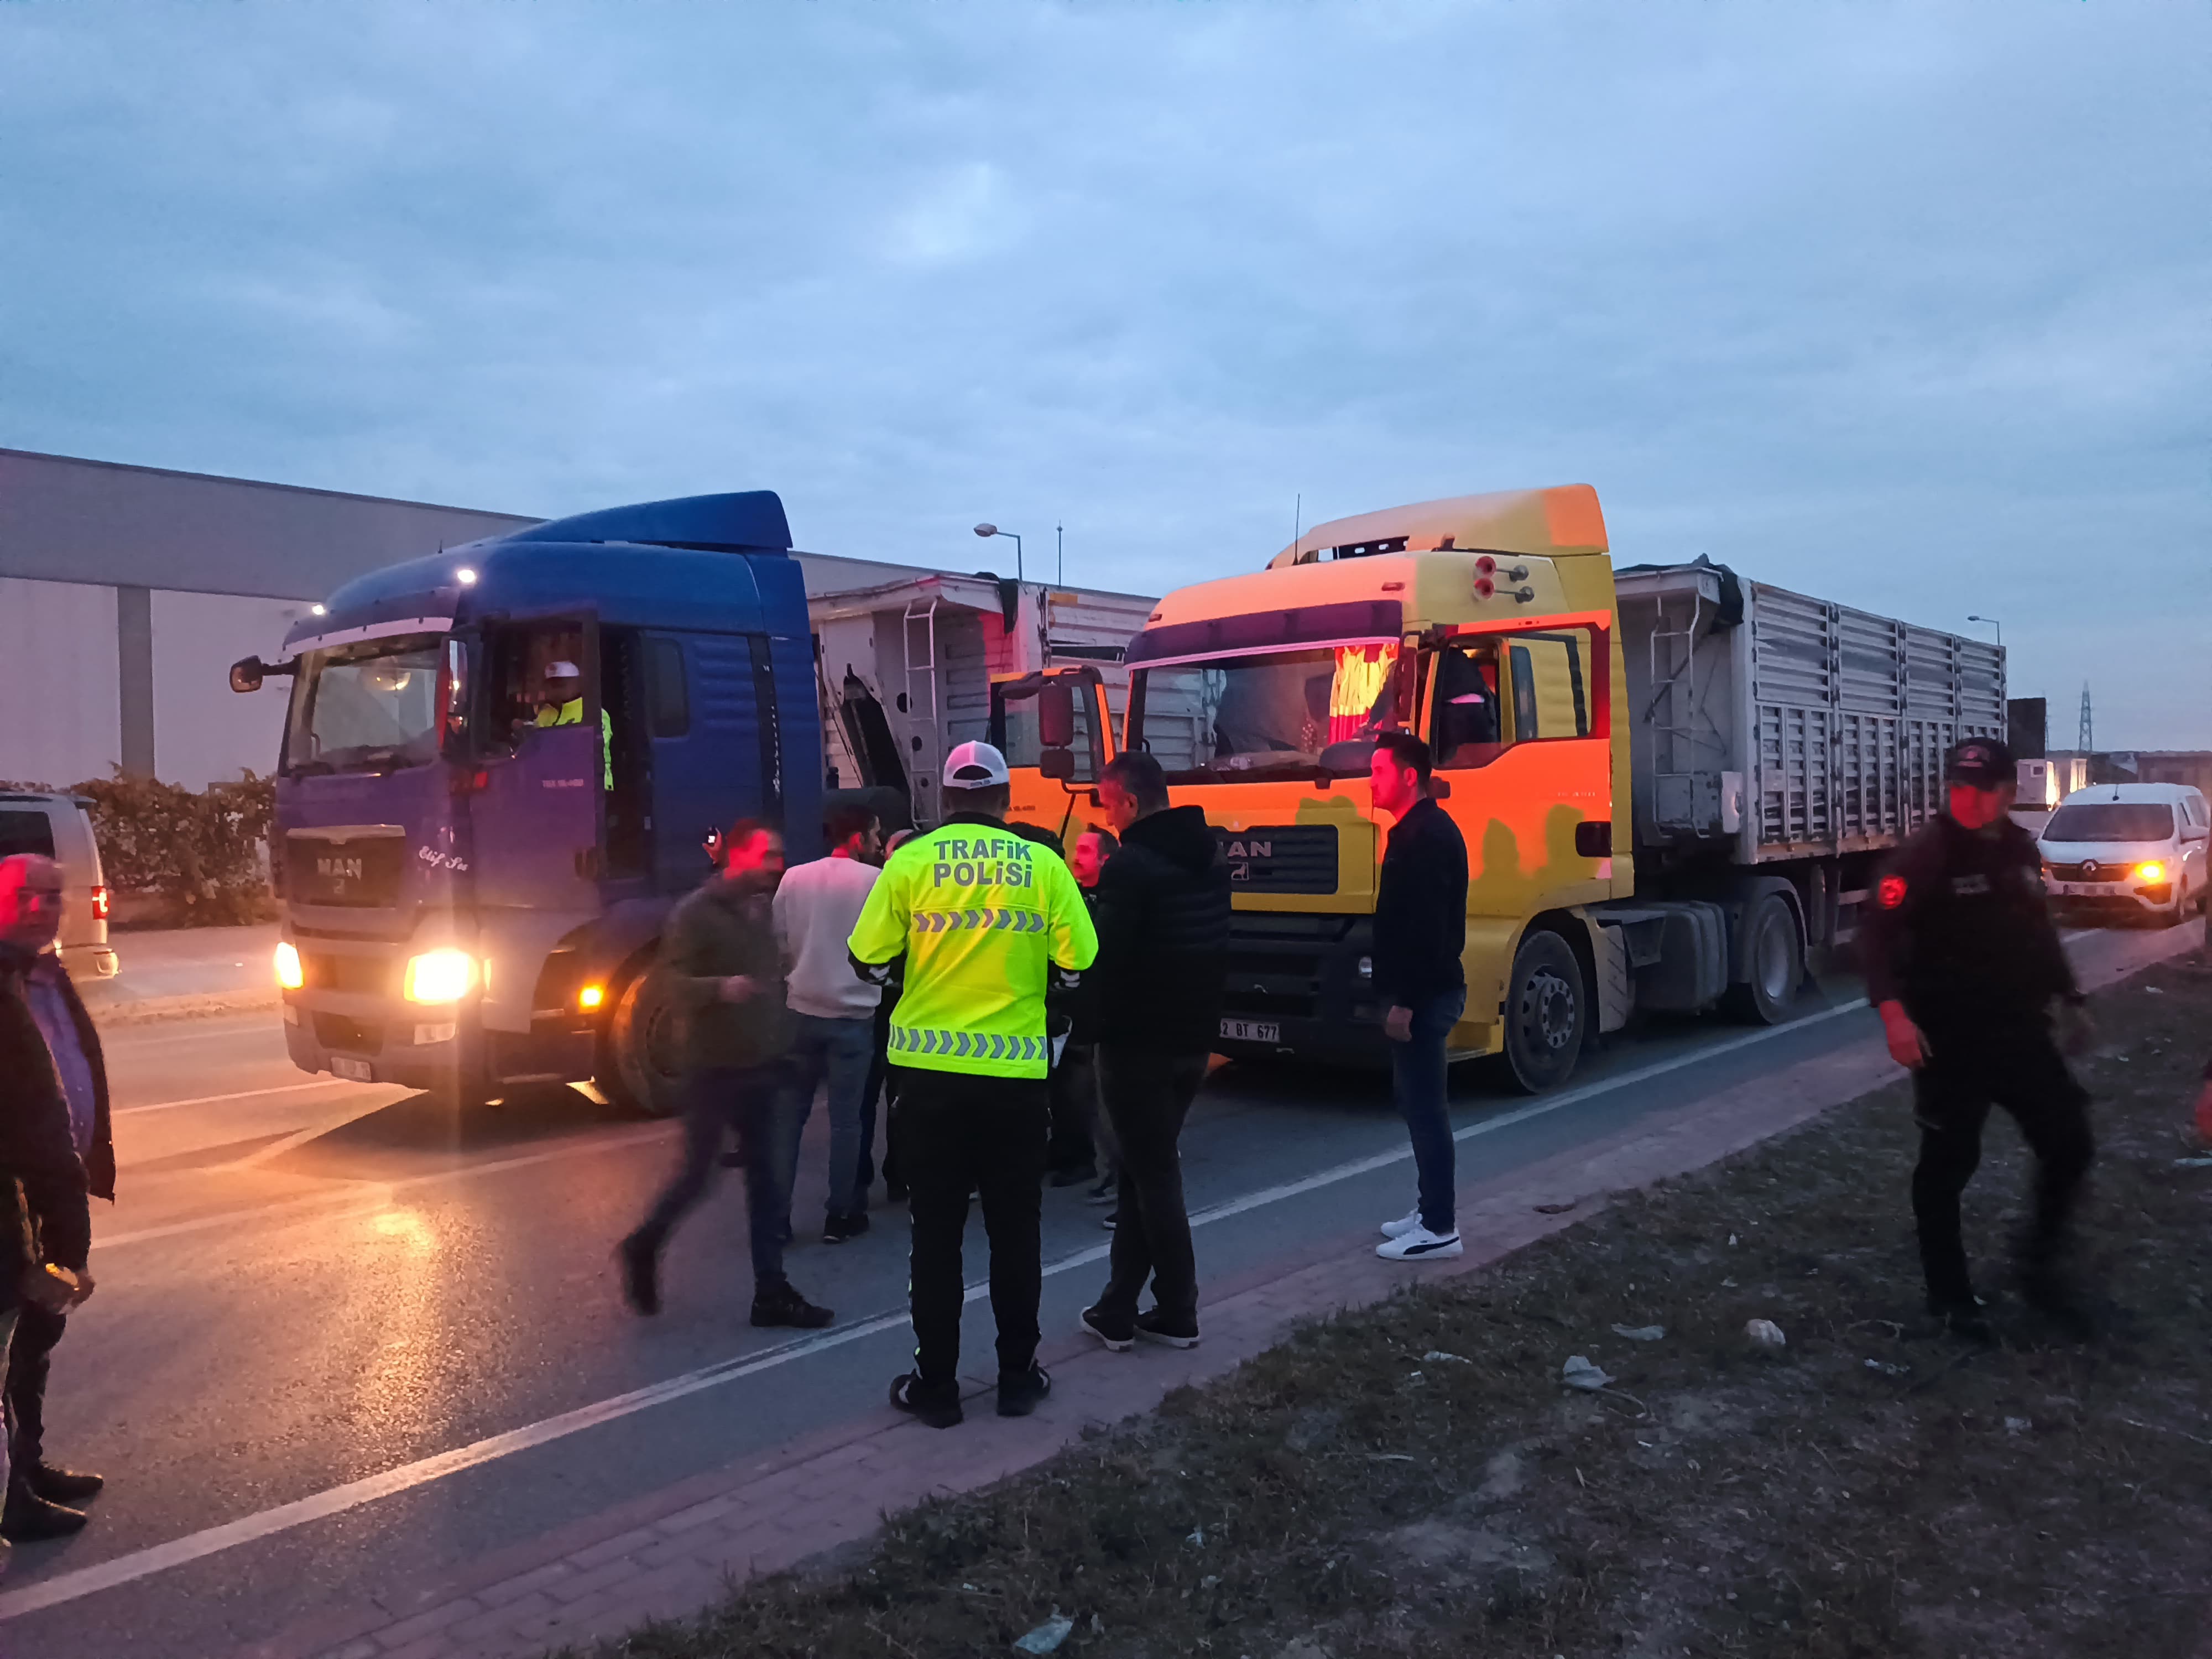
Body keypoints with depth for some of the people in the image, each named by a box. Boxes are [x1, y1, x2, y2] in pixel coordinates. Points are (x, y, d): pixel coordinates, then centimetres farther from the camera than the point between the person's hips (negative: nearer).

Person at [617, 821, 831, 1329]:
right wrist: (720, 988, -32)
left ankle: (770, 1289, 11)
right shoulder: (695, 914, -10)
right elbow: (673, 981, -16)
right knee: (698, 1176, 3)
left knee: (771, 1178, 4)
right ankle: (643, 1248, 30)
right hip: (714, 1067, -6)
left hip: (766, 1065, 6)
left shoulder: (768, 909, 10)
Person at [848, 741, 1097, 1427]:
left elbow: (870, 964, -2)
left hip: (929, 1068, 0)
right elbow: (1076, 966, -3)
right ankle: (1018, 1376, 22)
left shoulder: (910, 862, -4)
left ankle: (935, 1384, 17)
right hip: (1015, 1072, 1)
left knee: (936, 1230, 10)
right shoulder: (1042, 865, -2)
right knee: (1014, 1229, 13)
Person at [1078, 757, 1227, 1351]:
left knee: (1154, 1175, 2)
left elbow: (1107, 958, -21)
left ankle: (1177, 1313, 11)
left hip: (1139, 1044, -8)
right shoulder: (1209, 859, 10)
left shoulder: (1131, 866, -17)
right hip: (1192, 1039, 8)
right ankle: (1118, 1309, 19)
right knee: (1144, 1170, 14)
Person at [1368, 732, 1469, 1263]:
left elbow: (1427, 926, -24)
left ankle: (1440, 1229, 1)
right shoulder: (1418, 830, 15)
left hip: (1423, 996, -11)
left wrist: (1404, 1001, -23)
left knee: (1424, 1107, -5)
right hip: (1423, 992, 11)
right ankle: (1432, 1209, 25)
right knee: (1418, 1103, 16)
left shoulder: (1426, 836, -18)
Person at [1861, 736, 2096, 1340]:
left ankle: (2039, 1264, 30)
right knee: (1948, 1164, 1)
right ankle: (1948, 1294, 16)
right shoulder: (1926, 854, -13)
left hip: (2020, 1030, 7)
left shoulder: (2021, 850, 10)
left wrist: (2067, 1000, 25)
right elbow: (1879, 930, -22)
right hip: (1950, 1040, -7)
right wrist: (1893, 1011, -33)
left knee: (2068, 1143, 9)